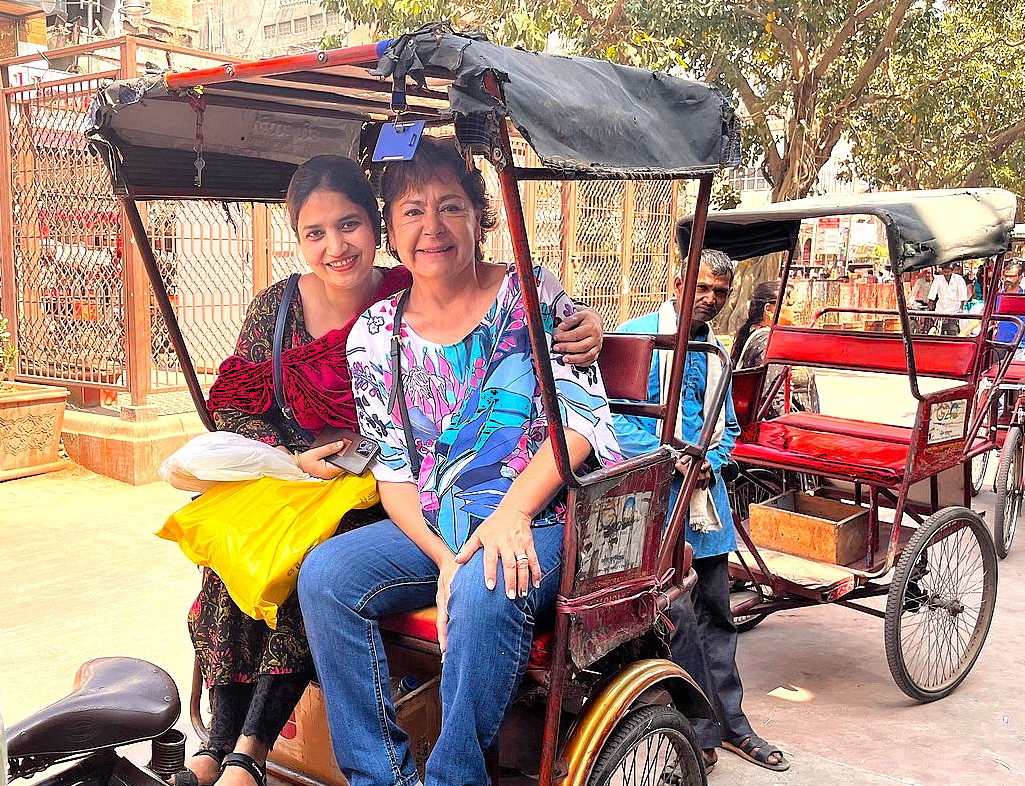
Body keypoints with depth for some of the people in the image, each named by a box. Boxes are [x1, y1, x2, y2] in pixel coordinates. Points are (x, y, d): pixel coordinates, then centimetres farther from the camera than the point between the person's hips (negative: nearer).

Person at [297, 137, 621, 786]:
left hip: (541, 520, -4)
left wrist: (511, 513, -22)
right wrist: (443, 558, -14)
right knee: (325, 574, -19)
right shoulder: (375, 336, 6)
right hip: (433, 529, 4)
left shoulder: (530, 295, -2)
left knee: (485, 589, -35)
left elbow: (583, 415, -9)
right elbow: (393, 471, 3)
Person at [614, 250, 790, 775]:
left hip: (704, 494, 7)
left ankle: (731, 722, 27)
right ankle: (703, 731, 6)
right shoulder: (636, 335, -5)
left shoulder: (714, 352, 16)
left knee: (715, 613, 14)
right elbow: (611, 415, -12)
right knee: (680, 612, -9)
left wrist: (710, 462, 0)